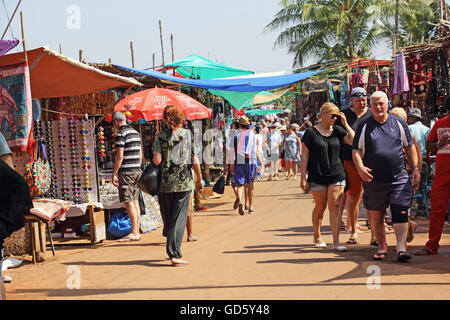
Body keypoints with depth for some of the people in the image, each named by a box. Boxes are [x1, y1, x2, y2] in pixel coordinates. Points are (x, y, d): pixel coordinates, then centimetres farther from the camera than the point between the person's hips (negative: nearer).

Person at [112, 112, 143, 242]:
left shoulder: (121, 134, -11)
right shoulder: (136, 133, 14)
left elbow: (119, 156, -16)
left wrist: (114, 174, -12)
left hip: (126, 171, -8)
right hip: (137, 170, 8)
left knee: (129, 202, -7)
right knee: (135, 201, 10)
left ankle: (134, 233, -8)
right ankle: (137, 231, 12)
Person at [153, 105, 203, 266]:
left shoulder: (161, 135, -3)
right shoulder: (188, 134, 3)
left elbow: (157, 160, -11)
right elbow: (195, 160, 2)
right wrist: (200, 179, 13)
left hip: (166, 183, 0)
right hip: (185, 182, 0)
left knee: (168, 218, 14)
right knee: (179, 219, 0)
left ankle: (172, 250, 24)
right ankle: (174, 254, -7)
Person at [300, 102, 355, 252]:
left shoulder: (338, 131, 8)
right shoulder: (311, 132, -2)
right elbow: (305, 156, -2)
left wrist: (345, 124, -4)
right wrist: (303, 178, -5)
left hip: (337, 174, 2)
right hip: (317, 176, -2)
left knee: (335, 206, -7)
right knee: (320, 207, 7)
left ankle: (336, 242, -9)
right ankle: (317, 237, 28)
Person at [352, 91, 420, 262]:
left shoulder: (398, 123, 9)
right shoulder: (364, 126, 6)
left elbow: (410, 147, 14)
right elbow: (356, 151, 3)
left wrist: (415, 169, 7)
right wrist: (360, 168, -15)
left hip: (399, 178, 0)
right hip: (374, 180, 0)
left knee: (401, 213, -8)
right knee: (376, 216, 6)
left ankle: (401, 247, -7)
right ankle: (382, 247, 18)